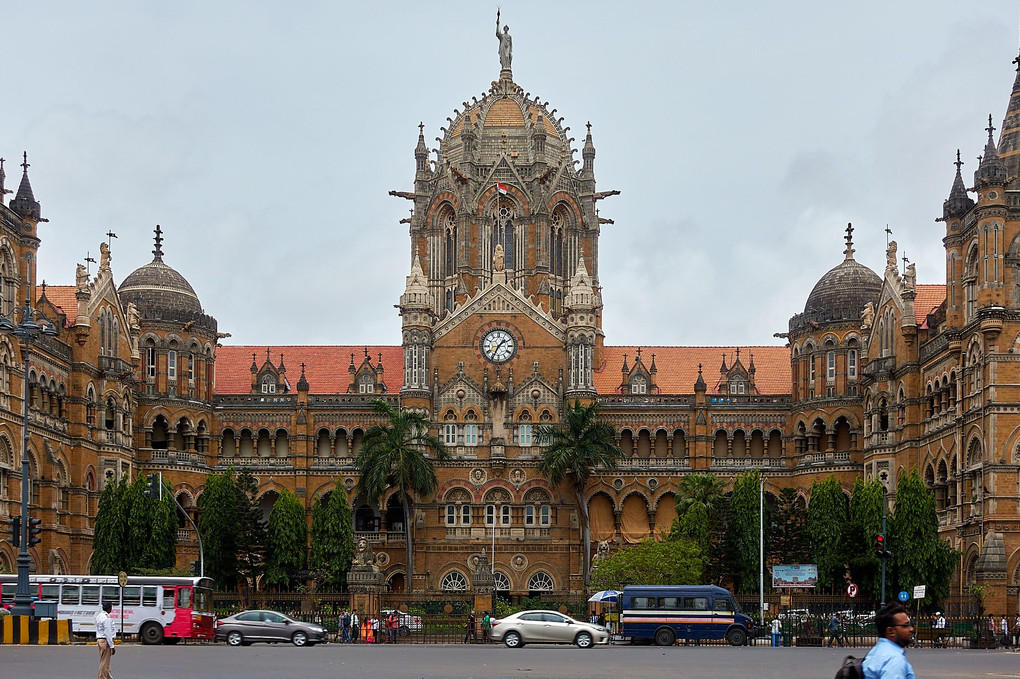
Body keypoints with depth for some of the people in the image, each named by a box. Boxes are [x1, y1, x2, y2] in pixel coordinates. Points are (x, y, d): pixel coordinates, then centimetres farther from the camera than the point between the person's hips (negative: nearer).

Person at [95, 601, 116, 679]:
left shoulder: (99, 615, 10)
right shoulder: (107, 618, -19)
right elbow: (108, 633, -20)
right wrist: (112, 646, -16)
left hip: (99, 639, 10)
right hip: (105, 641, -10)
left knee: (105, 662, 18)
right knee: (104, 663, -3)